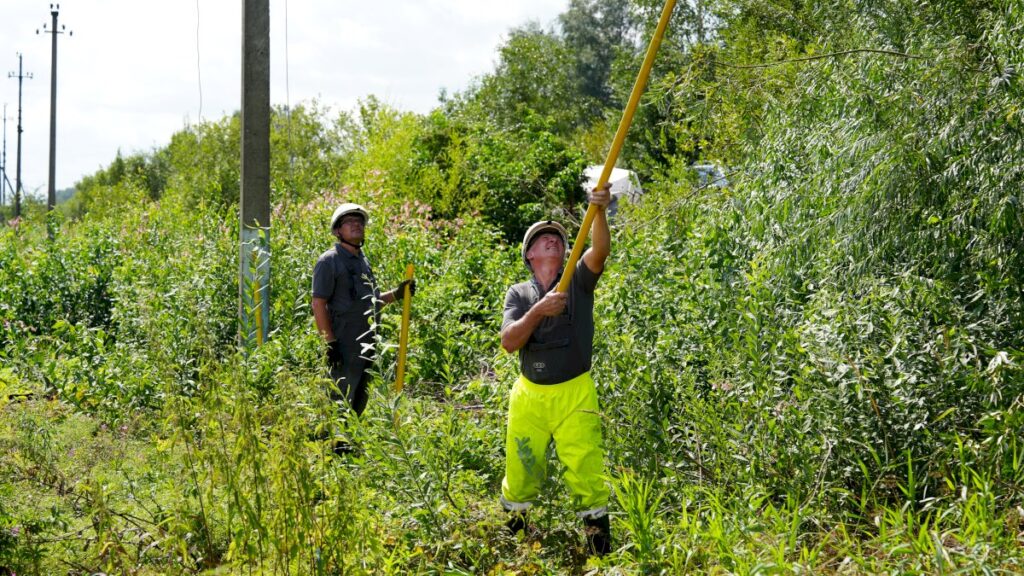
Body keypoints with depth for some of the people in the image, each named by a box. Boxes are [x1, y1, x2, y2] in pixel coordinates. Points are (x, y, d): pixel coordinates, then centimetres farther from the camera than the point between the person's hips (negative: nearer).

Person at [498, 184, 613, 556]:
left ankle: (600, 548, 5)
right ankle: (512, 535, 32)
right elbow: (508, 342, -9)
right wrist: (539, 310, -23)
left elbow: (600, 250, -18)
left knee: (587, 474, -7)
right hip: (529, 395, 2)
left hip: (575, 395, -1)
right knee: (520, 471, 10)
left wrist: (599, 211, -34)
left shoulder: (578, 281, 3)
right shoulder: (519, 294, 5)